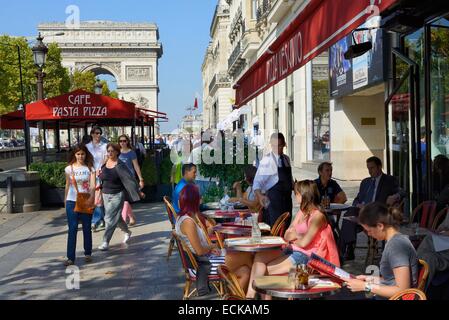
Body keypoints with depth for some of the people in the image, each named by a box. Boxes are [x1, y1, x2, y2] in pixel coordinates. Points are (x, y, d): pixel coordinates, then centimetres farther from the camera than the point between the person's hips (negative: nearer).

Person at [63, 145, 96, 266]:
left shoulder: (90, 168, 0)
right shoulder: (69, 168, 3)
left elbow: (93, 185, -11)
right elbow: (67, 186, 10)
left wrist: (91, 197, -28)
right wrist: (66, 201, 10)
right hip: (72, 201, 0)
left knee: (87, 228, 8)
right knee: (72, 229, -3)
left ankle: (88, 253, 21)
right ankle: (70, 257, -3)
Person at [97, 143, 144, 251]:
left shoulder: (120, 166, -14)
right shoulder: (104, 163, 4)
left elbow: (129, 179, -15)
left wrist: (139, 192, -15)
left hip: (117, 195, -6)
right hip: (106, 194, 7)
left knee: (110, 219, -9)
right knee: (116, 217, 19)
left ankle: (105, 242, -6)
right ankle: (127, 232, 42)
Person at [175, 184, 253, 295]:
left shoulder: (182, 218, 9)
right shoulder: (188, 222, -22)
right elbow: (199, 251, -22)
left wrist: (210, 247, 3)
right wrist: (211, 247, -3)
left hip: (203, 261, 9)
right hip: (204, 264, -9)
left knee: (244, 271, 5)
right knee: (247, 256, 0)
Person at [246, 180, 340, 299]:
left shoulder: (317, 216, -15)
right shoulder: (302, 211, 13)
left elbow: (304, 243, -18)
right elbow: (287, 235, 12)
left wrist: (293, 238, 2)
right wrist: (296, 236, -11)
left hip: (306, 256, -8)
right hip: (293, 250, 8)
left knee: (267, 269, -16)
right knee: (259, 257, -12)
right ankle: (250, 294, -19)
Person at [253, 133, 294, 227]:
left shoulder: (286, 159, 10)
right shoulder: (267, 160, -10)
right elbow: (257, 182, -16)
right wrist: (260, 196, -31)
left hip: (287, 200, 7)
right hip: (273, 201, -7)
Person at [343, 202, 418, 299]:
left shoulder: (397, 244, -18)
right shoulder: (395, 240, 10)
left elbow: (402, 290, -22)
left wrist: (366, 286, -16)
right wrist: (371, 279, 9)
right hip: (385, 296, 9)